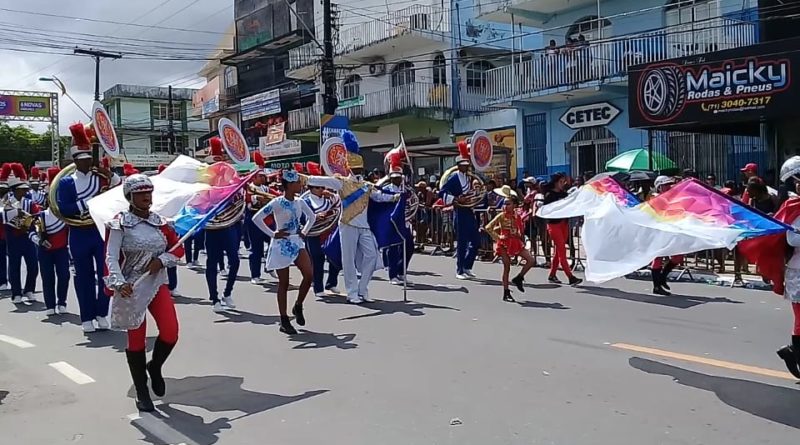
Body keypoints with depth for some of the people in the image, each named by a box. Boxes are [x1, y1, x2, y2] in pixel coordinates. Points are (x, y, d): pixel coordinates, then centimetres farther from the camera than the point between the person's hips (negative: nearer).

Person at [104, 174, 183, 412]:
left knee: (170, 332, -10)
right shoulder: (119, 224, -8)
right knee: (136, 340, 6)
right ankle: (141, 393, 21)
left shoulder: (160, 221, 5)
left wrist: (161, 260, -11)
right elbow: (111, 257, -14)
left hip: (157, 284, 3)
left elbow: (178, 248, 9)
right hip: (131, 288, -3)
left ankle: (155, 367, 22)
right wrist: (118, 283, -30)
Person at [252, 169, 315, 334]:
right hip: (282, 245, -5)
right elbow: (257, 218, -13)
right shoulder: (277, 203, -12)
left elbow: (312, 217, 22)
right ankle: (284, 321, 10)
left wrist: (305, 231, 9)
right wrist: (272, 234, -12)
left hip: (297, 243, 5)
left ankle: (298, 307, 12)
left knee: (309, 274, -11)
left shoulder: (300, 202, 5)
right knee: (284, 283, 0)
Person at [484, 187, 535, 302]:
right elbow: (488, 227, -12)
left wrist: (522, 240, 8)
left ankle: (518, 278, 10)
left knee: (531, 260, -8)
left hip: (516, 242, 5)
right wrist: (497, 237, -13)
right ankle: (506, 293, 9)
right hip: (504, 243, -4)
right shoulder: (502, 216, -8)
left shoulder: (518, 216, 4)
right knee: (507, 268, 0)